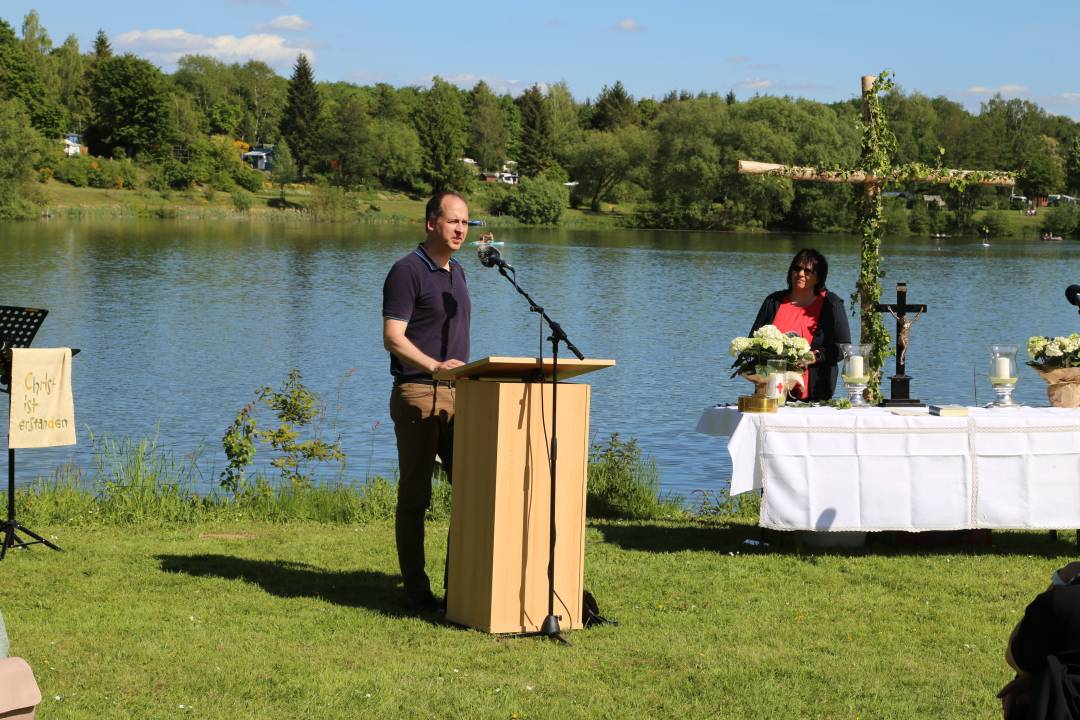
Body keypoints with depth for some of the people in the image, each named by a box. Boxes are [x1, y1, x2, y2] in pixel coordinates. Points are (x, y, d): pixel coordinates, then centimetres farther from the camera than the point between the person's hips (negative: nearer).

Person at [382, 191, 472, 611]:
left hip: (457, 395, 8)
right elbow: (393, 338, -16)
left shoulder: (457, 273, 17)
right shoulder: (407, 272, -8)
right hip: (418, 394, -8)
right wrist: (434, 365, -27)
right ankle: (416, 588, 3)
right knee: (415, 495, -2)